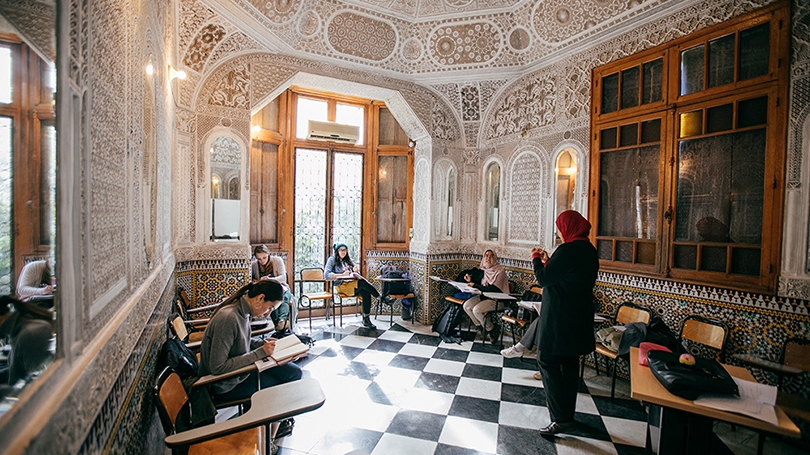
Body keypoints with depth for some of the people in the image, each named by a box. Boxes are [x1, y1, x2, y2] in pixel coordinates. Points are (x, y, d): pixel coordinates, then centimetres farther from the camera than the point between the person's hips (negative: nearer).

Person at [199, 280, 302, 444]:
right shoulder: (228, 318, -31)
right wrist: (260, 353, -25)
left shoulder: (242, 310, -3)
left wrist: (262, 343, -3)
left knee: (294, 372, 3)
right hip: (227, 384, -8)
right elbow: (217, 367, -28)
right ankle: (271, 435, 21)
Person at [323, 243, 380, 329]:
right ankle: (380, 297, -21)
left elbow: (356, 270, 27)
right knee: (362, 282, -33)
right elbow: (327, 274, -4)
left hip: (354, 282, 5)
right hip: (341, 284, -5)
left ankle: (366, 320, -25)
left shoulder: (348, 260, 27)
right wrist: (342, 275, -14)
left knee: (366, 293, -27)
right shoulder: (332, 260, 9)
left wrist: (356, 270, 2)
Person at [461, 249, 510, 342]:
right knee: (466, 306, -12)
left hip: (496, 300, -8)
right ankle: (481, 327, 5)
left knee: (476, 310, -26)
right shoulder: (483, 270, 8)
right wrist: (470, 281, 0)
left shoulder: (500, 271, -15)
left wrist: (475, 285, -18)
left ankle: (492, 329, -1)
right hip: (484, 296, 8)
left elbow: (492, 289, -22)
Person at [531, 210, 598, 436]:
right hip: (579, 318, 10)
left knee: (548, 362, -1)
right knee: (569, 363, 17)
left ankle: (561, 418, 2)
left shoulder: (568, 250, -20)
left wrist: (536, 260, -1)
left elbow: (543, 279, -16)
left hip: (559, 319, -10)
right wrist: (548, 261, 14)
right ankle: (568, 414, 29)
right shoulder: (589, 250, 10)